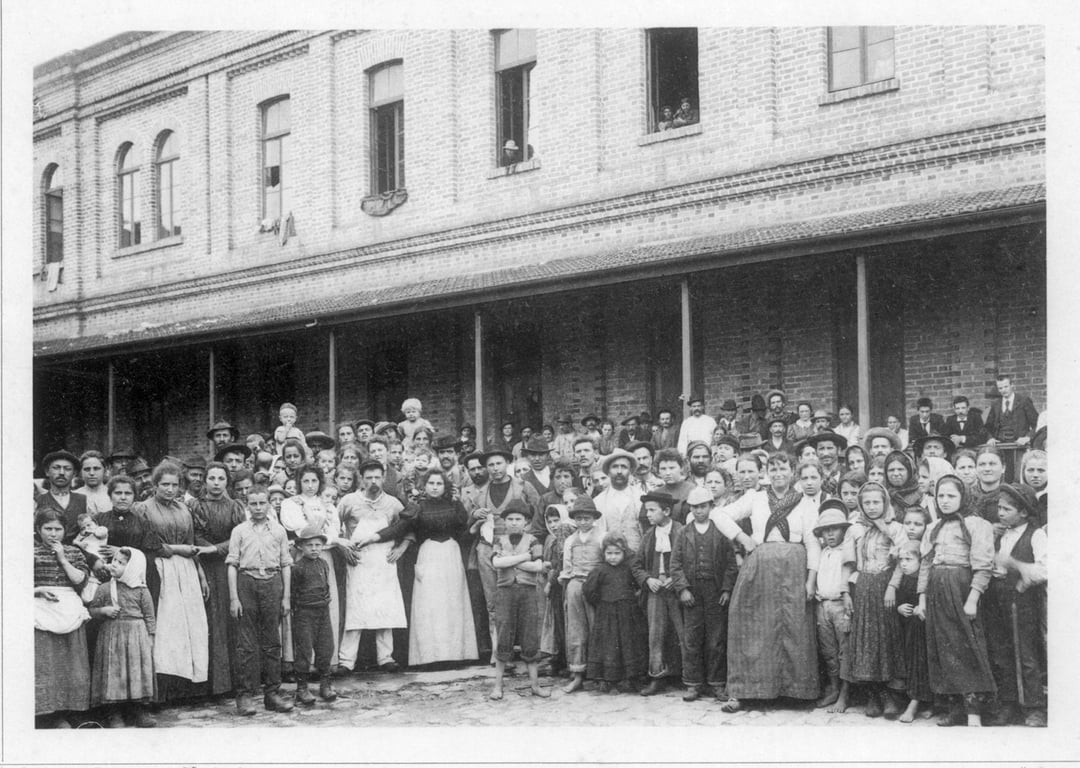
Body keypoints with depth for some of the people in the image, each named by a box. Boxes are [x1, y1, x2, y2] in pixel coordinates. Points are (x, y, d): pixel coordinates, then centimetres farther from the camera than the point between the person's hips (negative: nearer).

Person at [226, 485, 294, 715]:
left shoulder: (279, 531, 12)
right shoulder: (239, 531, 7)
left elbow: (286, 564, 11)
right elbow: (232, 564, 3)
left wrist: (286, 597, 5)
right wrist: (233, 598, -4)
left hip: (272, 583, 2)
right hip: (246, 582, -1)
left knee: (272, 641, 4)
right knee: (246, 642, -2)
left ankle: (272, 693, 9)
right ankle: (245, 694, 2)